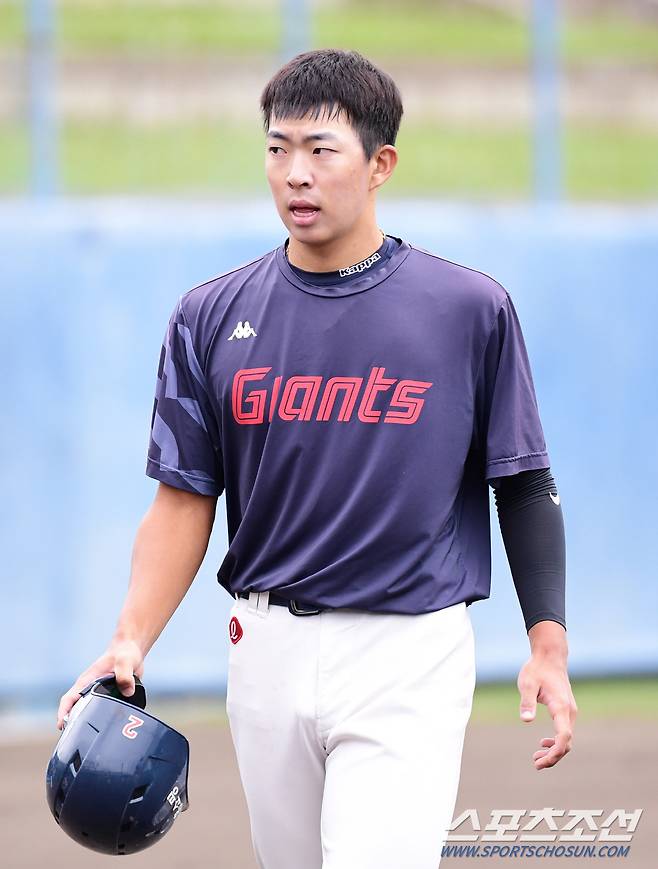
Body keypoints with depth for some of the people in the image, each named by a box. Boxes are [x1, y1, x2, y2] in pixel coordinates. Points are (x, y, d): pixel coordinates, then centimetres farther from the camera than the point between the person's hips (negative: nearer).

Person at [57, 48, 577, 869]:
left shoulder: (472, 309, -2)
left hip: (408, 655, -3)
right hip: (267, 648, 4)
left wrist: (549, 645, -5)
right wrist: (130, 643, -8)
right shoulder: (213, 317, 5)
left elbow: (523, 485, 3)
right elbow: (185, 500, 5)